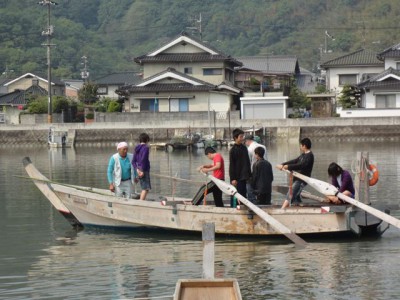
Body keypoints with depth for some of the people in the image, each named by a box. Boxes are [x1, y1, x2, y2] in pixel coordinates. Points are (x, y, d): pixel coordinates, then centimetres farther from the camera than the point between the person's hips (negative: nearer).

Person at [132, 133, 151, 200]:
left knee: (144, 188, 14)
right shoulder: (146, 147, -9)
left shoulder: (136, 148, 13)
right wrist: (142, 171, -16)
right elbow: (143, 159, -20)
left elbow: (133, 161, 7)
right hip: (144, 170, -8)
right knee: (146, 188, -7)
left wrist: (137, 169, -5)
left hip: (139, 171, 8)